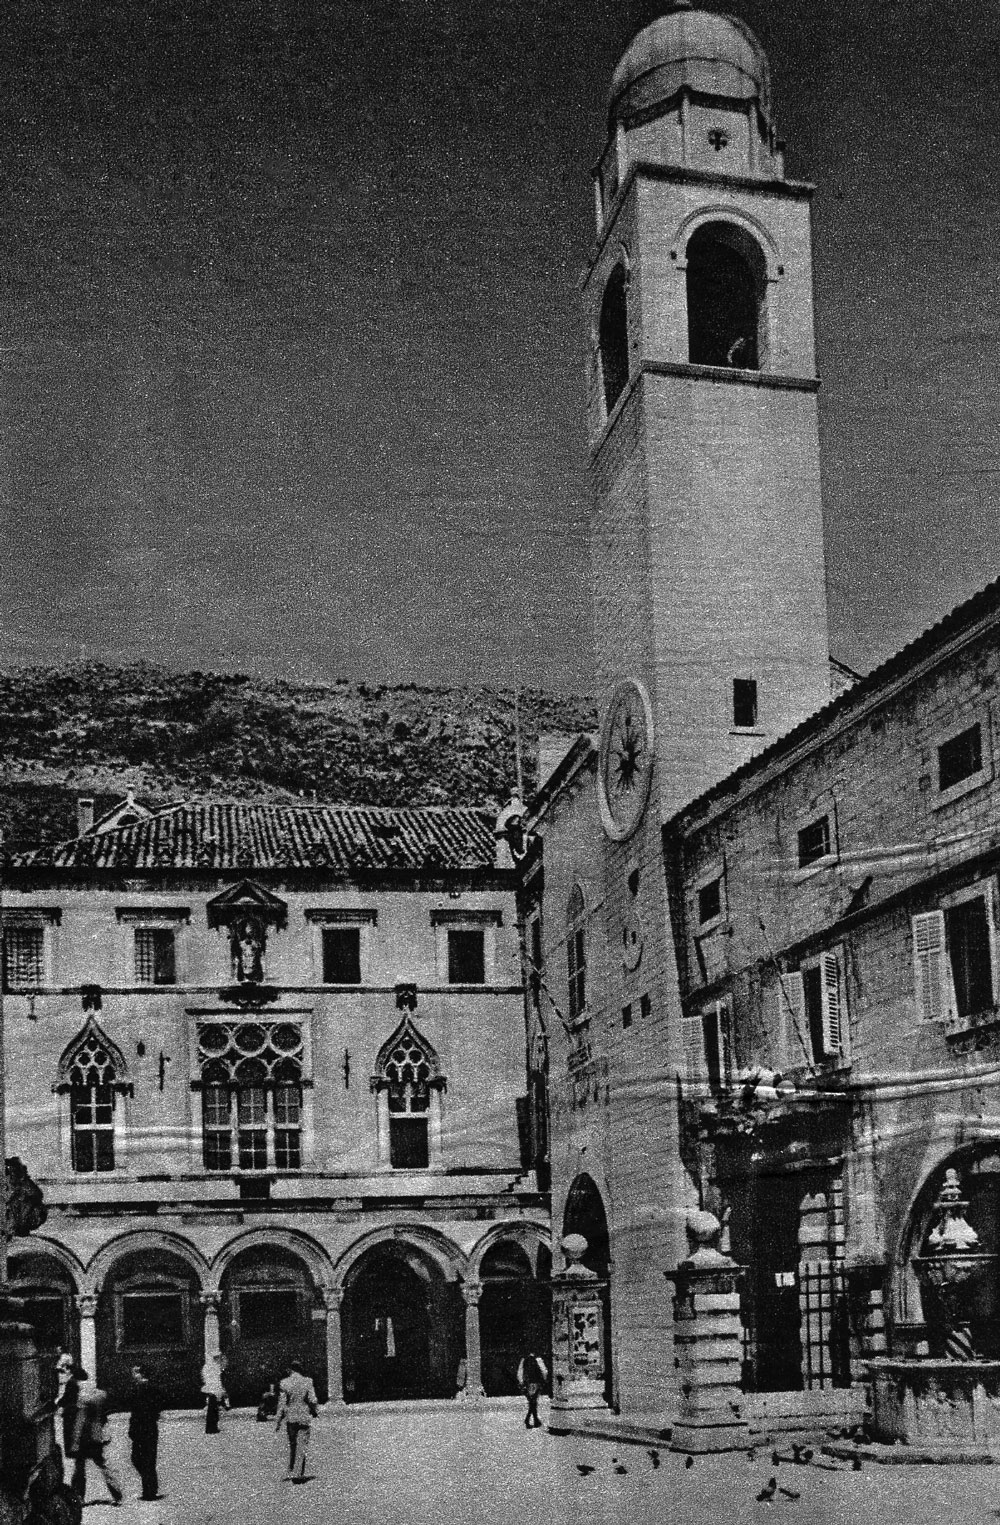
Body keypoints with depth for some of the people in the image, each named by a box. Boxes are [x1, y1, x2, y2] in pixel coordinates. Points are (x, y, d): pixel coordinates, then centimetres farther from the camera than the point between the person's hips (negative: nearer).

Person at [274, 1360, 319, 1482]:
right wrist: (315, 1412, 11)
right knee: (302, 1446, 3)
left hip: (290, 1418, 1)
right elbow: (313, 1400, -7)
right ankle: (298, 1474, -3)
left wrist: (278, 1421, 2)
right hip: (304, 1417, -1)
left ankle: (291, 1471, 22)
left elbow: (282, 1402, -4)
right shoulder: (307, 1382, -6)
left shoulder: (285, 1383, -5)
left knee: (292, 1445, 18)